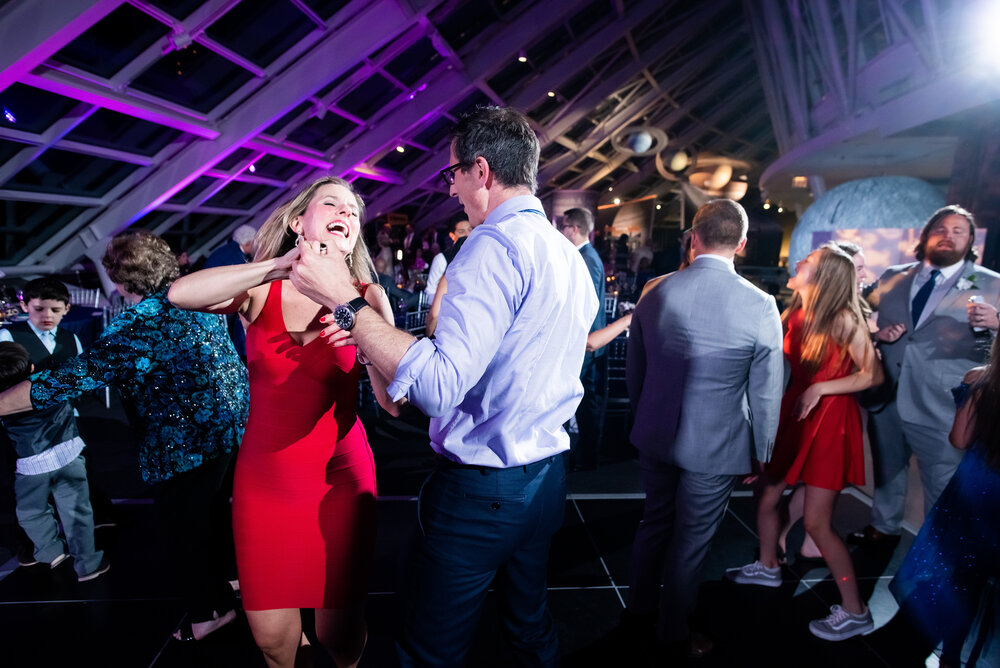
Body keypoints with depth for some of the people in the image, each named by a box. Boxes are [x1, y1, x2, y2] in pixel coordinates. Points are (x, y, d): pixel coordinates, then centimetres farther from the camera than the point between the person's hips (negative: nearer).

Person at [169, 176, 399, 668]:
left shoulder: (365, 296, -4)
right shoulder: (260, 290, -2)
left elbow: (395, 402, -16)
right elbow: (181, 294, -23)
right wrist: (281, 265, -29)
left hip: (339, 478, -1)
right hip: (263, 478, 1)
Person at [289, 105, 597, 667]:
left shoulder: (495, 245, -20)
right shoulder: (569, 254, 9)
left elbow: (438, 386, -30)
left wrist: (344, 301, -23)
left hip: (481, 489, -9)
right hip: (546, 476, 9)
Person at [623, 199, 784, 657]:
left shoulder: (655, 293, -7)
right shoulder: (760, 306, -17)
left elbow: (634, 371, 4)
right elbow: (765, 393, -9)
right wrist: (761, 453, 5)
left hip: (655, 436, 4)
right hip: (714, 446, -3)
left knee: (654, 521, 24)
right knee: (690, 541, 14)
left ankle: (640, 607, 41)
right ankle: (673, 631, 34)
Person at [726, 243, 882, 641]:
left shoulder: (844, 319, -15)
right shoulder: (795, 314, 3)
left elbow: (873, 375, -15)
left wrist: (820, 388, -21)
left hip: (829, 418, -7)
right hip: (794, 412, 7)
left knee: (816, 522, -5)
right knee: (765, 497, 15)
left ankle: (854, 611, 12)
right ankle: (768, 567, 39)